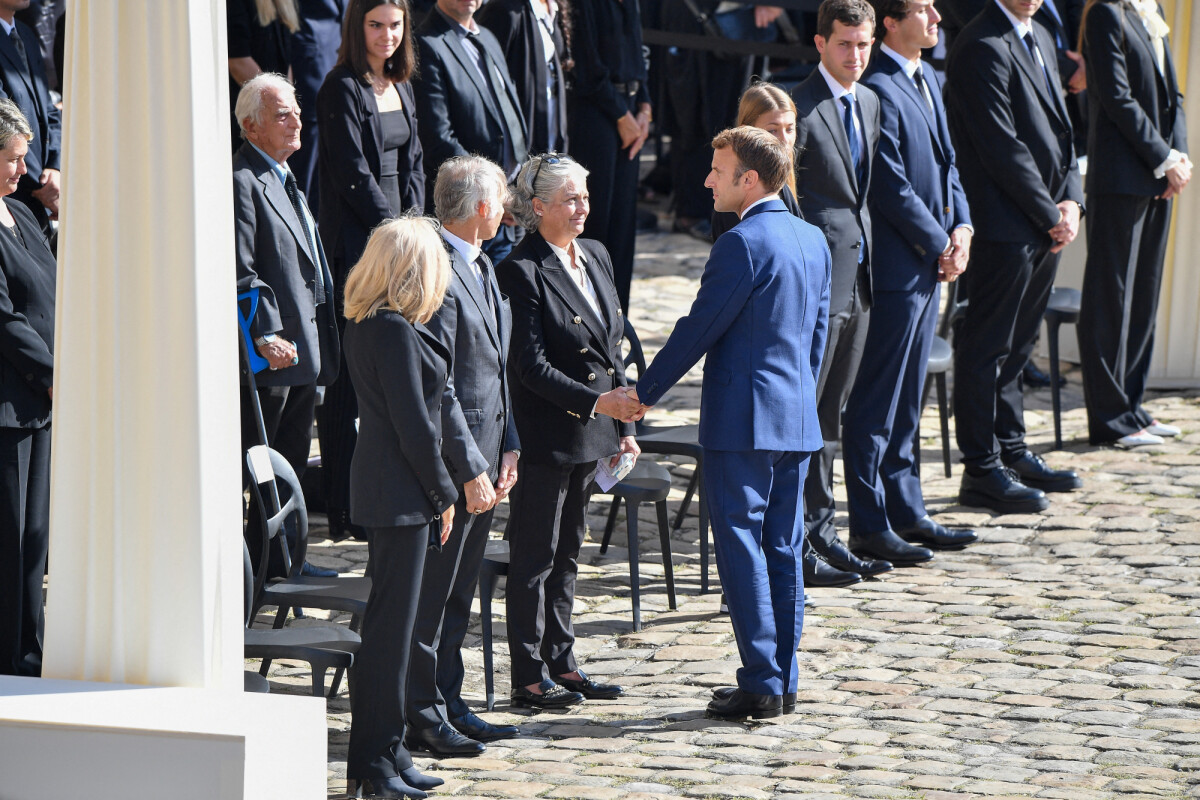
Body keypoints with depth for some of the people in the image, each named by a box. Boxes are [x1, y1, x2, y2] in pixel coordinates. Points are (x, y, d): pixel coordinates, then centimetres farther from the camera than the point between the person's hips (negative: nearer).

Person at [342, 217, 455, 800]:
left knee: (390, 620, 15)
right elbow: (413, 424, -18)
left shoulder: (365, 324, 10)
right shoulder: (395, 332, -19)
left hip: (382, 484, 10)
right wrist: (444, 494, -9)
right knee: (391, 623, -3)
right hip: (401, 490, -10)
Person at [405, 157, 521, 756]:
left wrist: (507, 446, 11)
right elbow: (436, 388, -21)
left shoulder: (481, 266, 13)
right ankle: (422, 715, 7)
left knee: (457, 592, 16)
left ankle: (447, 703, 25)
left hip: (483, 455, 10)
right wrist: (470, 470, -20)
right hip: (450, 460, -10)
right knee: (432, 593, -1)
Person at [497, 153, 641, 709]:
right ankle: (529, 677, 6)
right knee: (534, 557, 0)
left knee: (566, 553, 15)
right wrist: (596, 402, -23)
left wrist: (623, 425, 13)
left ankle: (561, 664, 23)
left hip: (589, 435, 8)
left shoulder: (594, 257, 11)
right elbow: (530, 366, -18)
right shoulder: (520, 271, -14)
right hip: (544, 436, -8)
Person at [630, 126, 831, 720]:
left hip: (742, 422, -8)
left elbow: (699, 329, -13)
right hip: (798, 421, 8)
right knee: (783, 550, 12)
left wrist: (644, 393, -3)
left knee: (742, 549, -4)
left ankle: (760, 684, -5)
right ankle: (784, 680, 14)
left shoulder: (742, 243, -15)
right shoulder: (813, 240, 10)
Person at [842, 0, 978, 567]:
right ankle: (869, 524, 3)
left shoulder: (928, 80, 13)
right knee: (876, 401, -2)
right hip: (894, 264, -10)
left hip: (931, 261, 10)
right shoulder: (877, 89, -18)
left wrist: (961, 227, 4)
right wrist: (940, 245, -12)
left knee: (907, 398, 16)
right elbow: (892, 187, -19)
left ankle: (905, 512, 23)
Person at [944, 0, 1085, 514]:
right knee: (988, 346, -2)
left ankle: (1011, 453, 25)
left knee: (1016, 344, 17)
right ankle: (982, 471, 2)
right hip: (1004, 223, -9)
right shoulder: (983, 47, -15)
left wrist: (1070, 200, 2)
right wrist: (1049, 214, -14)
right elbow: (1002, 147, -19)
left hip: (1046, 224, 9)